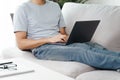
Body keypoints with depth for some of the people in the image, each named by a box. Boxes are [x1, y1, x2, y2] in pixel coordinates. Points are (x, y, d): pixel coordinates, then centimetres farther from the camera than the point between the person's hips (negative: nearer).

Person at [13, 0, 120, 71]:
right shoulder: (23, 10, 4)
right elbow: (21, 44, -4)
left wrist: (67, 38, -5)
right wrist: (49, 39, -14)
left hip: (61, 44, 6)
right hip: (42, 48, -6)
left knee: (92, 46, -25)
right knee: (79, 52, -33)